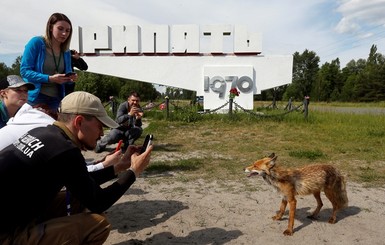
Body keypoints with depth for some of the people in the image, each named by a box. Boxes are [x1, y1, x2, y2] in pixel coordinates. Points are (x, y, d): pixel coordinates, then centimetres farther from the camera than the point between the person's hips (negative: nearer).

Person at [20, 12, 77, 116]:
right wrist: (50, 78, -25)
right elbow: (25, 71, -13)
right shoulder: (36, 42, -8)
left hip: (56, 100, 5)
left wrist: (71, 78, -12)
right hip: (34, 98, -5)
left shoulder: (66, 52, 7)